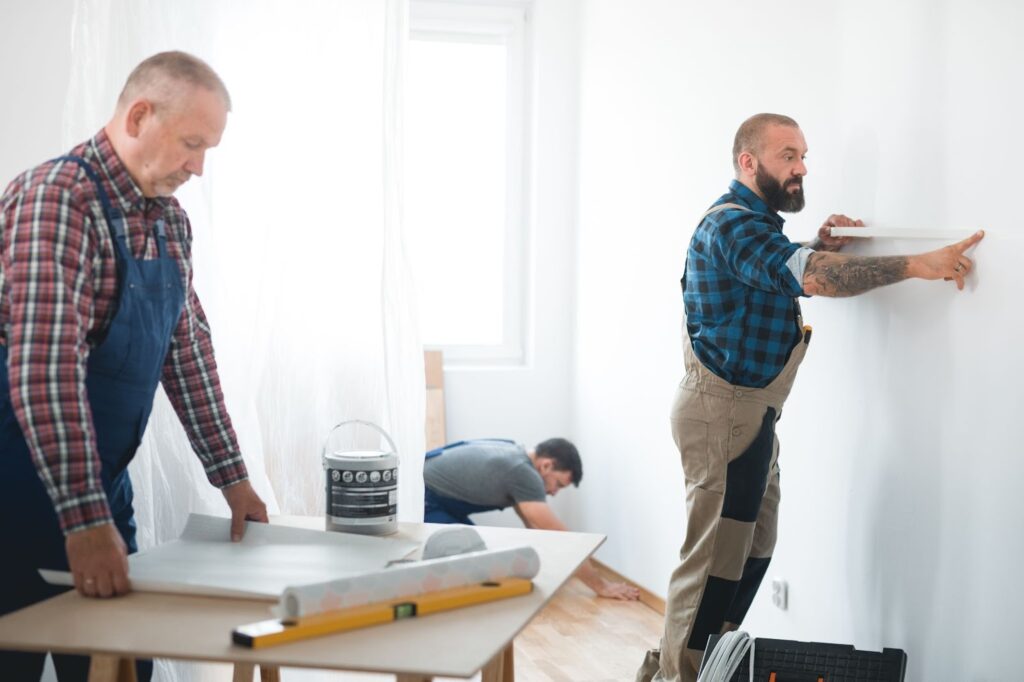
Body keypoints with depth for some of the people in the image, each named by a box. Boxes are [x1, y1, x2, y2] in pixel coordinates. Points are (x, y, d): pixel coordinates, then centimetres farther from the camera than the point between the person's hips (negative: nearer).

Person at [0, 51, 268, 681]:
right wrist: (83, 518, -33)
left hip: (103, 483, 8)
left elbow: (189, 346, 13)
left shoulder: (170, 221, 8)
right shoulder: (56, 199, -18)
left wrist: (231, 476, 9)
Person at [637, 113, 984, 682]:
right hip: (725, 407, -11)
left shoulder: (758, 224, 19)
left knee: (754, 547, 14)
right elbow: (810, 276, -30)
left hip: (749, 411, 11)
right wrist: (916, 265, -32)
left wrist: (820, 248, 2)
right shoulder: (732, 223, -17)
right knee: (716, 555, -8)